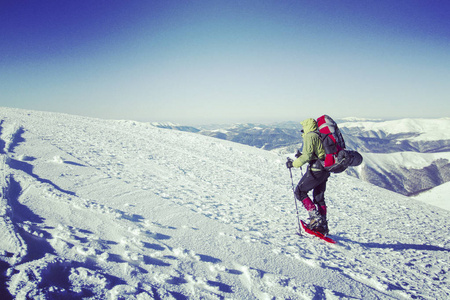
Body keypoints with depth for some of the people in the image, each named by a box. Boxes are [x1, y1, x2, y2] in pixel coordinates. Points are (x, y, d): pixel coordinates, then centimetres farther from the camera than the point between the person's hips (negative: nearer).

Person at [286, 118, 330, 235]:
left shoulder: (310, 136, -9)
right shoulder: (320, 136, 20)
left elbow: (307, 155, -19)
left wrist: (293, 163, -11)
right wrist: (302, 156, 23)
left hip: (315, 170, -9)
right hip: (325, 170, 9)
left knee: (299, 191, 1)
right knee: (319, 198, 15)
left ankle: (315, 217, -5)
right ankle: (323, 225, 15)